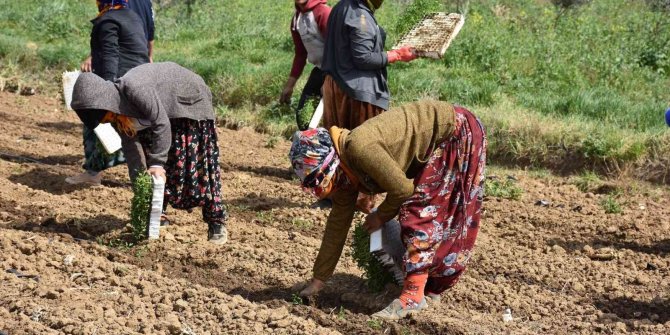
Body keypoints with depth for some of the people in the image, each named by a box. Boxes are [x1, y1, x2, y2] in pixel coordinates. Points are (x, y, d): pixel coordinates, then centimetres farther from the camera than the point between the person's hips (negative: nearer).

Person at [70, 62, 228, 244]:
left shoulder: (135, 90, -38)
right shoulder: (117, 108, -12)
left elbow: (161, 124, -34)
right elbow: (131, 143, -8)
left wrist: (157, 163, -33)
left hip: (190, 101, -8)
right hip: (165, 109, 8)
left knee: (199, 166, -9)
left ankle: (216, 222, -3)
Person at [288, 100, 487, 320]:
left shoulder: (359, 148, -29)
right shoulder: (344, 171, 0)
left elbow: (402, 189, -22)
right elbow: (338, 223, 7)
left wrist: (381, 217, -2)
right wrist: (318, 280, 11)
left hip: (458, 134, -8)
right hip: (439, 145, 8)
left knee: (418, 210, -12)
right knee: (430, 212, 11)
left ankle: (414, 295, -11)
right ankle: (431, 284, 24)